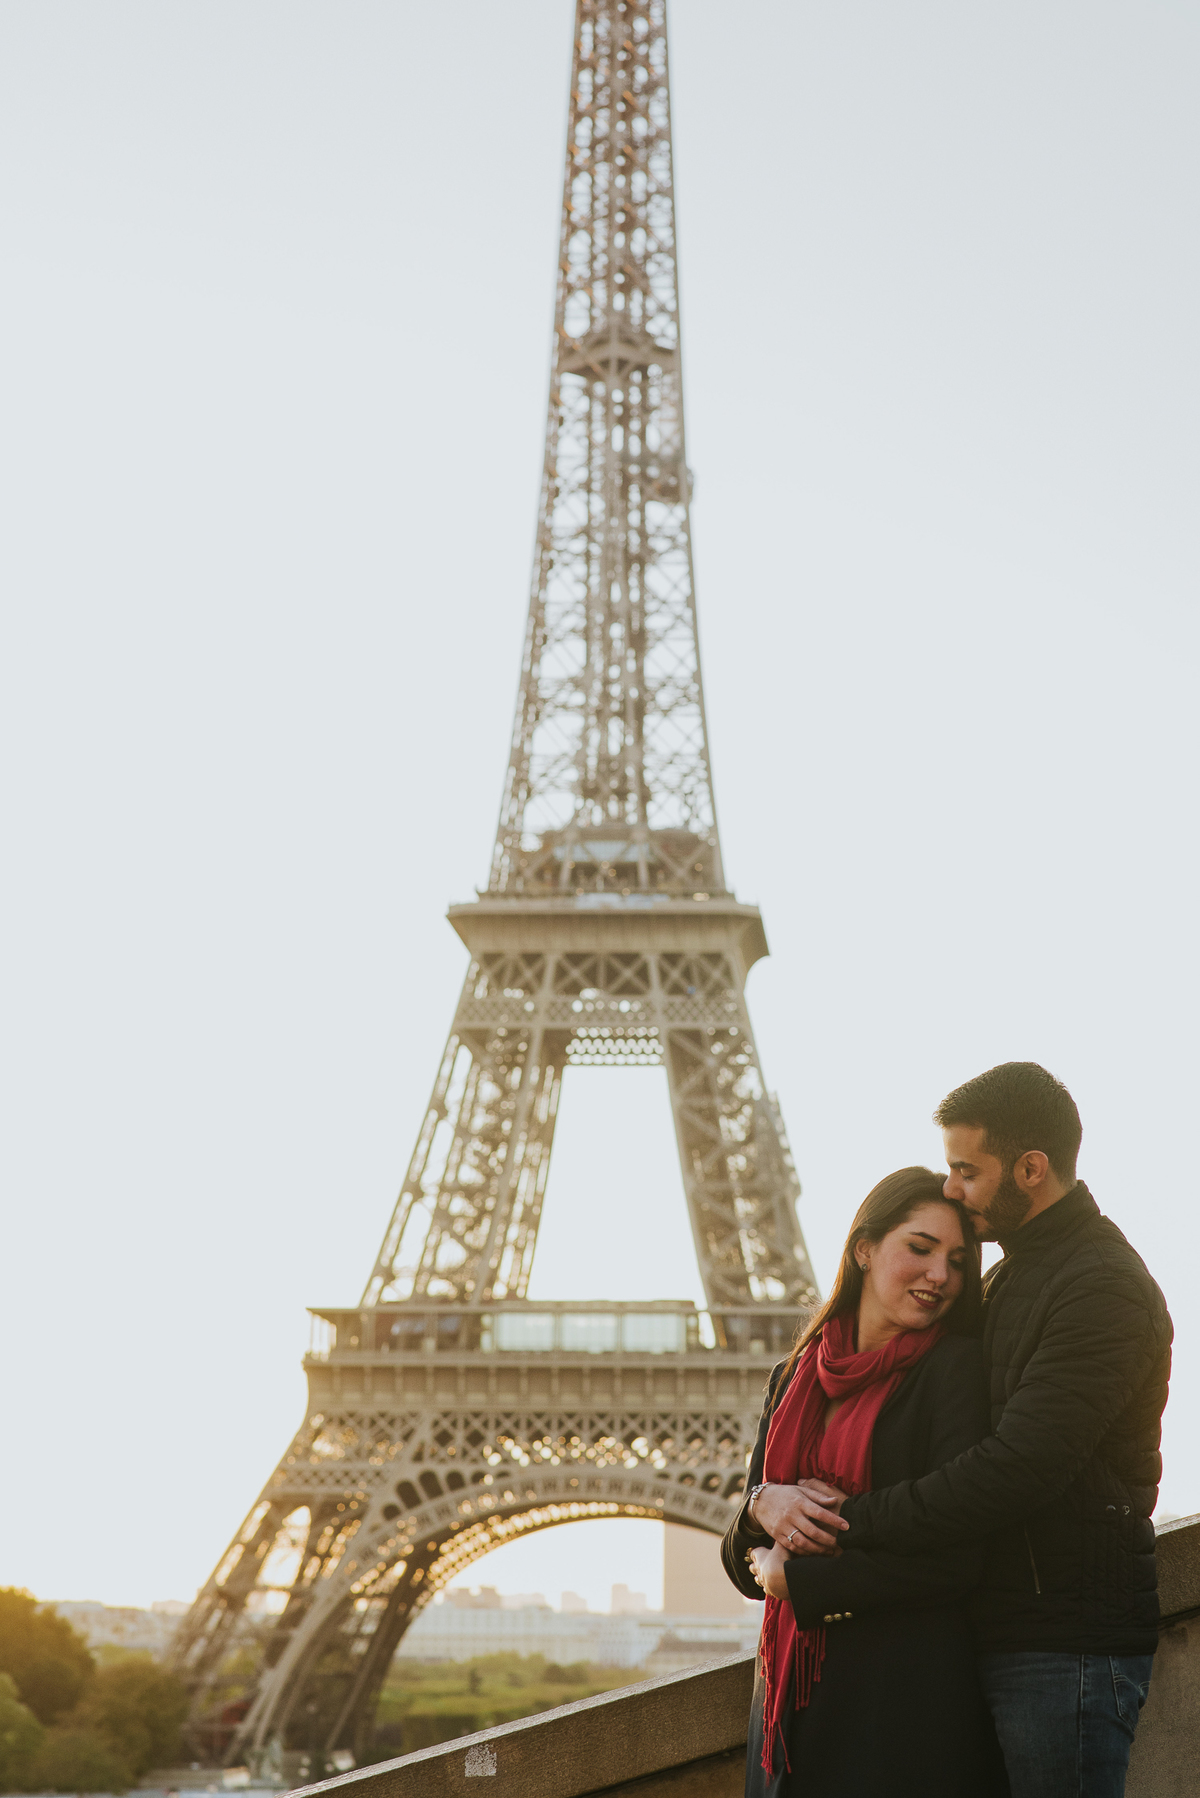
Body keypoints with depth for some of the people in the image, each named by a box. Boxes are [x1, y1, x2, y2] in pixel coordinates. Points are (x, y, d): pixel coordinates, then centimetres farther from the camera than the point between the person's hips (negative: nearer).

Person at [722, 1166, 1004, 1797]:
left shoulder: (955, 1368, -7)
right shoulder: (794, 1378, 10)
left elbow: (954, 1561, -16)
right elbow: (741, 1561, 10)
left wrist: (794, 1579, -7)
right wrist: (763, 1507, -13)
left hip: (907, 1705, -5)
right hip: (794, 1698, 5)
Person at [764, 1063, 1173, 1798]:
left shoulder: (1102, 1288, -15)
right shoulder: (1006, 1281, 18)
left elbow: (1012, 1471, -23)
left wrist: (844, 1524, -18)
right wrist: (774, 1498, -1)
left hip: (1067, 1644, -9)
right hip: (1001, 1635, 9)